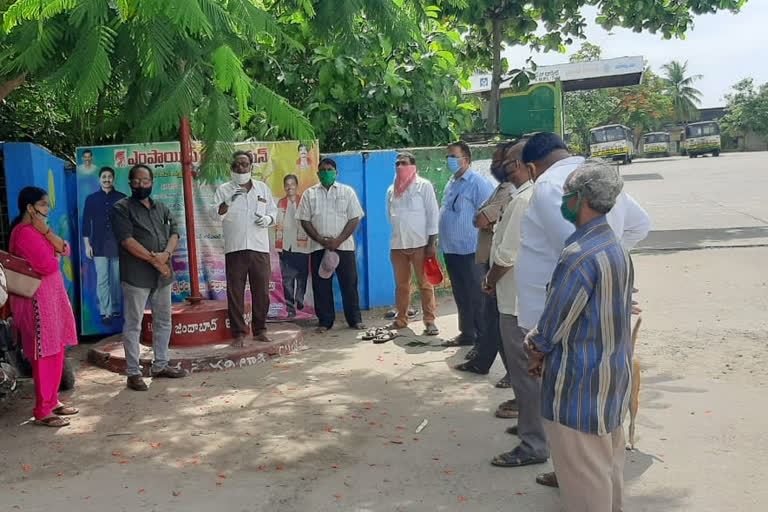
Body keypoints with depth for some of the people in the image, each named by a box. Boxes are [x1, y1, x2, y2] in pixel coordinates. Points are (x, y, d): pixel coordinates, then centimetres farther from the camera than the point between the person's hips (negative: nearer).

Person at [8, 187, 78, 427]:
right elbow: (49, 266, -23)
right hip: (38, 299, -10)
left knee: (56, 352, 14)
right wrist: (55, 254, -5)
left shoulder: (38, 229, 14)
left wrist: (47, 232, -8)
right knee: (45, 354, -5)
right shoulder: (25, 233, -18)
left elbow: (65, 250, 7)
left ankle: (52, 401, 25)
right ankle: (42, 411, 2)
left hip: (52, 295, 10)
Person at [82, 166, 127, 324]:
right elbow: (86, 223, 6)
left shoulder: (122, 198, 5)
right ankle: (105, 312, -2)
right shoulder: (91, 199, 7)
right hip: (99, 246, 0)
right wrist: (87, 245, 0)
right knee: (102, 280, -4)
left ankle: (116, 309, 17)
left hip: (118, 245, 0)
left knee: (117, 280, 5)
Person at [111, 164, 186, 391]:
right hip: (136, 276, -6)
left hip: (162, 275, 6)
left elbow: (174, 233, 6)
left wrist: (165, 254, -14)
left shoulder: (162, 209, 16)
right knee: (133, 325, -1)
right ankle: (133, 373, 5)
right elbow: (126, 240, -13)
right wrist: (154, 259, -15)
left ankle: (160, 365, 25)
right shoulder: (122, 208, -2)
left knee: (163, 321, 13)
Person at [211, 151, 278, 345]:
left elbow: (273, 211, 18)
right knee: (235, 291, 0)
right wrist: (228, 202, -23)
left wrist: (268, 219, -5)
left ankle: (260, 330, 17)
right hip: (235, 248, -2)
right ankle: (238, 333, 6)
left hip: (260, 247, 2)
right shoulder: (224, 189, 6)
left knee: (261, 290, 5)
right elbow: (215, 213, -5)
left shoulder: (263, 188, 14)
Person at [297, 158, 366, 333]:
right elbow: (305, 221, 4)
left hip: (344, 246, -1)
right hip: (319, 247, 1)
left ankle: (355, 319, 12)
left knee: (349, 284, 1)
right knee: (321, 286, 3)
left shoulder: (347, 191, 6)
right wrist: (321, 240, -10)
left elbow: (355, 219, 0)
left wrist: (338, 240, -11)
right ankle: (324, 321, 12)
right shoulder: (310, 193, 9)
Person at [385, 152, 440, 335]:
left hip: (420, 243, -5)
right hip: (397, 244, 5)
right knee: (401, 284, 13)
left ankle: (430, 321, 3)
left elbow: (433, 213, -5)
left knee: (425, 284, -2)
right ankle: (401, 318, 24)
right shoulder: (391, 190, 13)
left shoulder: (424, 186, -1)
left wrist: (432, 243, -11)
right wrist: (399, 233, 9)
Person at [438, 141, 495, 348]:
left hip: (471, 251, -8)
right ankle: (467, 333, 27)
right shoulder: (451, 183, 14)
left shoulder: (479, 183, -13)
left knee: (477, 297, 1)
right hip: (452, 250, 8)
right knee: (461, 296, 16)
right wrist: (442, 243, 17)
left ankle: (484, 339, 11)